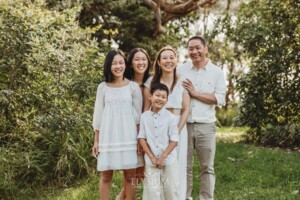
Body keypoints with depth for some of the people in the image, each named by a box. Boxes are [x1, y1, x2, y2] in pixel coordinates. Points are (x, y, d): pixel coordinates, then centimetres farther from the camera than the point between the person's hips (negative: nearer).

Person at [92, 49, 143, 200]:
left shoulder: (133, 87, 2)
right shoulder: (103, 87, 4)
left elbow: (138, 114, 4)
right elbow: (98, 114, 7)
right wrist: (96, 141, 5)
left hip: (128, 135, -1)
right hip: (108, 136, 1)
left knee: (129, 176, 2)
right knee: (105, 176, 2)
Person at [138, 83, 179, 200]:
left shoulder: (170, 117, -6)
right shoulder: (144, 116, 0)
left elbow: (174, 141, -6)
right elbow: (142, 138, 0)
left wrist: (163, 157, -12)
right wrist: (152, 157, -7)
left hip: (169, 160, -1)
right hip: (151, 161, 1)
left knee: (171, 189, 7)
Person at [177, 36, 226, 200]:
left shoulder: (216, 72, 2)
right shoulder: (181, 70, 6)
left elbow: (220, 99, -6)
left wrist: (195, 93, -11)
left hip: (206, 126, -1)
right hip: (183, 125, 1)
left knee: (207, 167, 7)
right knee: (184, 166, 8)